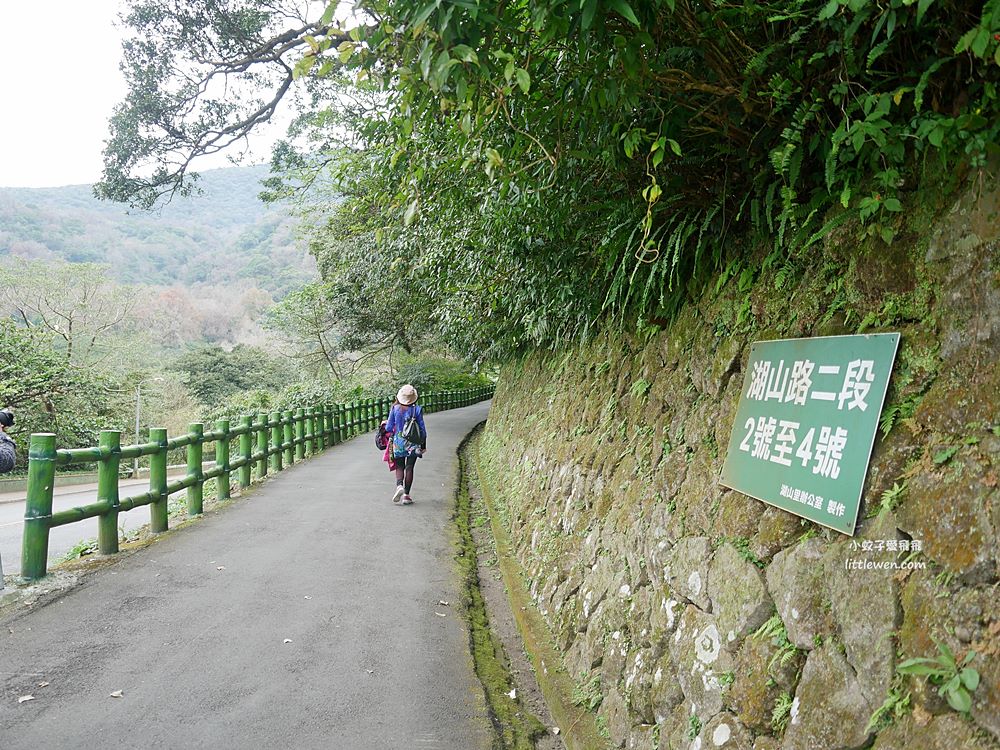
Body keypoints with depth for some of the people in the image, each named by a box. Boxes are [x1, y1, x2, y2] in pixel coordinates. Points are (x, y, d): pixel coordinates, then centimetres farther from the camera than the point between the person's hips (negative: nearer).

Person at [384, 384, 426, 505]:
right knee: (409, 468, 7)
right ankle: (406, 495, 7)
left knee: (399, 467, 13)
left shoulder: (395, 408, -7)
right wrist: (424, 444, 8)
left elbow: (389, 428, -3)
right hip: (413, 443, 0)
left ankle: (399, 485, -14)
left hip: (398, 442, 1)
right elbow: (422, 428, -3)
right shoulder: (417, 409, -8)